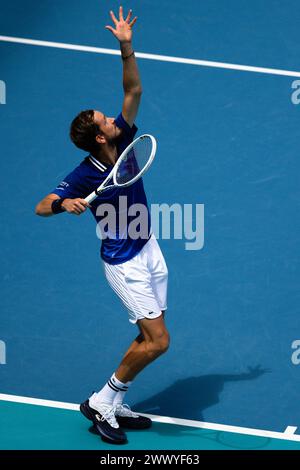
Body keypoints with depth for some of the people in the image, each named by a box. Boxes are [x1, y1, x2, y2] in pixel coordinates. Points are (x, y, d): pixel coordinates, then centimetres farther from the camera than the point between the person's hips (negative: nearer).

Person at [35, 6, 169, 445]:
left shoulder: (124, 141, -6)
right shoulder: (84, 176, -23)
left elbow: (133, 90, -2)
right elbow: (41, 206, -23)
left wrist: (127, 48, -13)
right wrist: (65, 204, -45)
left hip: (149, 249, 8)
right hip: (124, 263, -7)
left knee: (149, 338, 10)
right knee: (158, 340, -9)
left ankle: (115, 406, 23)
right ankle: (101, 402, 5)